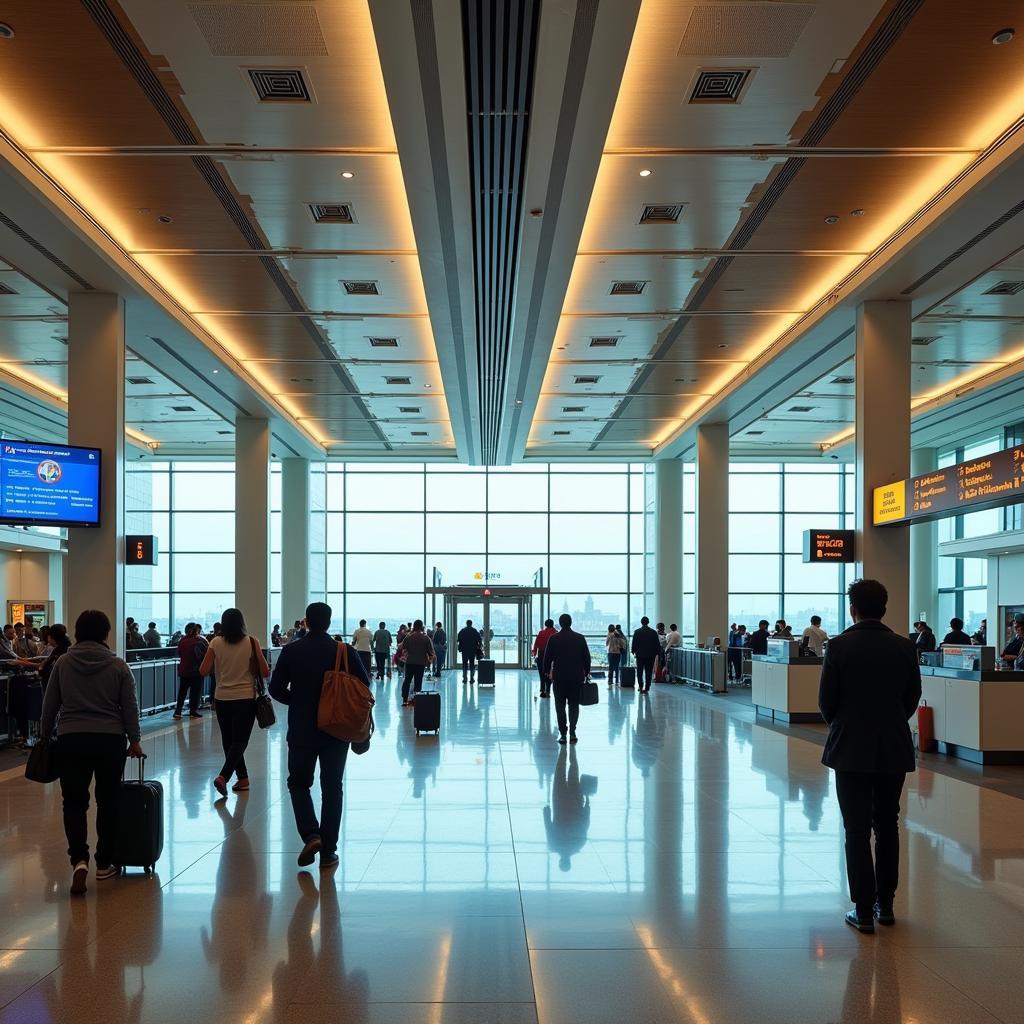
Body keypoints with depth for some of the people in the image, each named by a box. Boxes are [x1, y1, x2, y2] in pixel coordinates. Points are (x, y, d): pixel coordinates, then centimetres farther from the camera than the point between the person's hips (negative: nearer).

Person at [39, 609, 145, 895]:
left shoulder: (62, 663, 2)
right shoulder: (118, 666, -1)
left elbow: (50, 705, 7)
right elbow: (130, 707, -2)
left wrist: (45, 735, 17)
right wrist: (134, 740, 4)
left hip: (72, 740, 0)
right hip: (110, 740, 0)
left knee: (74, 801, 5)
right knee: (108, 801, 11)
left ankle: (79, 859, -14)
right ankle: (105, 864, 16)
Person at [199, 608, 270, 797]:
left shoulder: (216, 643, -3)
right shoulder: (251, 642, -6)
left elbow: (203, 671, -3)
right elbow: (265, 672, -5)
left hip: (222, 699, 2)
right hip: (246, 698, -2)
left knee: (229, 741, 16)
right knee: (240, 741, 1)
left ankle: (242, 779, 21)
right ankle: (223, 776, -18)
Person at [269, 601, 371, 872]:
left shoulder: (291, 651, -7)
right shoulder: (344, 652, -7)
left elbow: (276, 689, -4)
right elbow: (365, 683, -3)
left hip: (301, 730, 0)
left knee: (298, 782, 16)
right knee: (332, 788, 8)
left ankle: (311, 834, -5)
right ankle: (328, 852, 8)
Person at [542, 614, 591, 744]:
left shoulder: (553, 639, -4)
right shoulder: (580, 638, -1)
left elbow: (547, 657, 0)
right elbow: (587, 657, 2)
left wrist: (547, 672, 14)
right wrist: (586, 673, 12)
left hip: (559, 677, -1)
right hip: (577, 677, 1)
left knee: (560, 706, 5)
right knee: (574, 705, 9)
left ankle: (563, 733, 1)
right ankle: (572, 732, 2)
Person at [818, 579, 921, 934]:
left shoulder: (839, 646, -11)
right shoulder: (904, 647, -4)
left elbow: (826, 700, -6)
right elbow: (912, 697, 4)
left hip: (851, 748, -3)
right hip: (894, 748, 3)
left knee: (857, 831, 3)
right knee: (887, 827, 15)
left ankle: (864, 911, 4)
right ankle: (885, 905, 22)